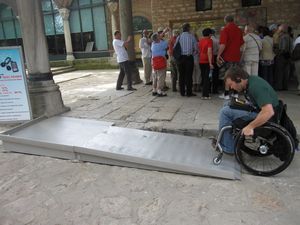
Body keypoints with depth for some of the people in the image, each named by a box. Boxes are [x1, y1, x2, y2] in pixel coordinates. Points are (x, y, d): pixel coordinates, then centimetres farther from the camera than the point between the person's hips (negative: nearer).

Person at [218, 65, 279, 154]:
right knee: (228, 106, 14)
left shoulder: (255, 86, -26)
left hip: (267, 119, -10)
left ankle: (227, 147, -3)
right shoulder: (250, 81, 4)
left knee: (225, 111, -15)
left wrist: (250, 127, -30)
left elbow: (269, 112, -34)